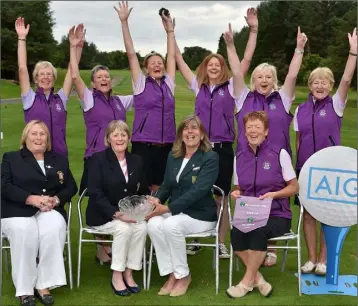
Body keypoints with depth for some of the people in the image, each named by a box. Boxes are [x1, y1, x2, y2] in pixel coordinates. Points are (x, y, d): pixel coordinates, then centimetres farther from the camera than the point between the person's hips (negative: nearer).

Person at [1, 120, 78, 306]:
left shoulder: (60, 160, 21)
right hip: (18, 211, -2)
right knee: (25, 230, -35)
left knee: (54, 227, -33)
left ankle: (44, 284, -25)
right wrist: (31, 199, -16)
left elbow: (71, 187, 12)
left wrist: (55, 199, -10)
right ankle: (24, 288, -24)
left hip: (50, 210, 2)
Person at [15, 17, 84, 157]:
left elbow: (72, 69, 2)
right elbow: (22, 69, -6)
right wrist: (22, 38, -9)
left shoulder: (60, 98, 6)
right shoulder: (30, 98, 2)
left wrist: (79, 44, -5)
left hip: (60, 155, 2)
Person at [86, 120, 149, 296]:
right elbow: (95, 193, -15)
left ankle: (128, 273, -12)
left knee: (142, 227, -26)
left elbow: (143, 191, 13)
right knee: (124, 228, -31)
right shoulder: (98, 159, -6)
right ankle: (116, 276, -15)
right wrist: (116, 213, -26)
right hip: (102, 215, -4)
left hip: (129, 214, 4)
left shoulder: (136, 161, 9)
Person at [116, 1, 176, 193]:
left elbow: (171, 55, 15)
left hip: (166, 145, 4)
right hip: (143, 145, -3)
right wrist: (124, 21, -5)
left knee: (159, 191, 11)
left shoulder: (168, 83, 11)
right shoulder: (141, 83, 2)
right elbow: (131, 54, -2)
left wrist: (170, 29, 14)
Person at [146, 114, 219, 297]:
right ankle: (171, 274, -13)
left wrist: (168, 208, -25)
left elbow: (198, 190, -20)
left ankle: (183, 275, -11)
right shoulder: (173, 156, 11)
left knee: (171, 225, -33)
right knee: (153, 224, -26)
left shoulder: (210, 157, -9)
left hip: (200, 214, -5)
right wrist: (157, 199, -12)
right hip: (175, 212, 5)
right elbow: (166, 185, 13)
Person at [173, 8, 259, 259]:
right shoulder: (199, 87, 10)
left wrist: (253, 30, -11)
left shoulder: (231, 86, 4)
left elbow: (246, 61, -3)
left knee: (222, 197, 6)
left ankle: (222, 244, 17)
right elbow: (180, 61, 10)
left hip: (224, 148, -2)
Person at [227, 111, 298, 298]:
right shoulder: (239, 157, 9)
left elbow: (294, 187, 1)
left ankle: (247, 281, -16)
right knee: (236, 233, -30)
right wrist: (236, 193, -5)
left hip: (277, 215, -3)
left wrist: (273, 194, -18)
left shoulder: (279, 153, -3)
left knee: (258, 231, -35)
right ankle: (258, 279, -14)